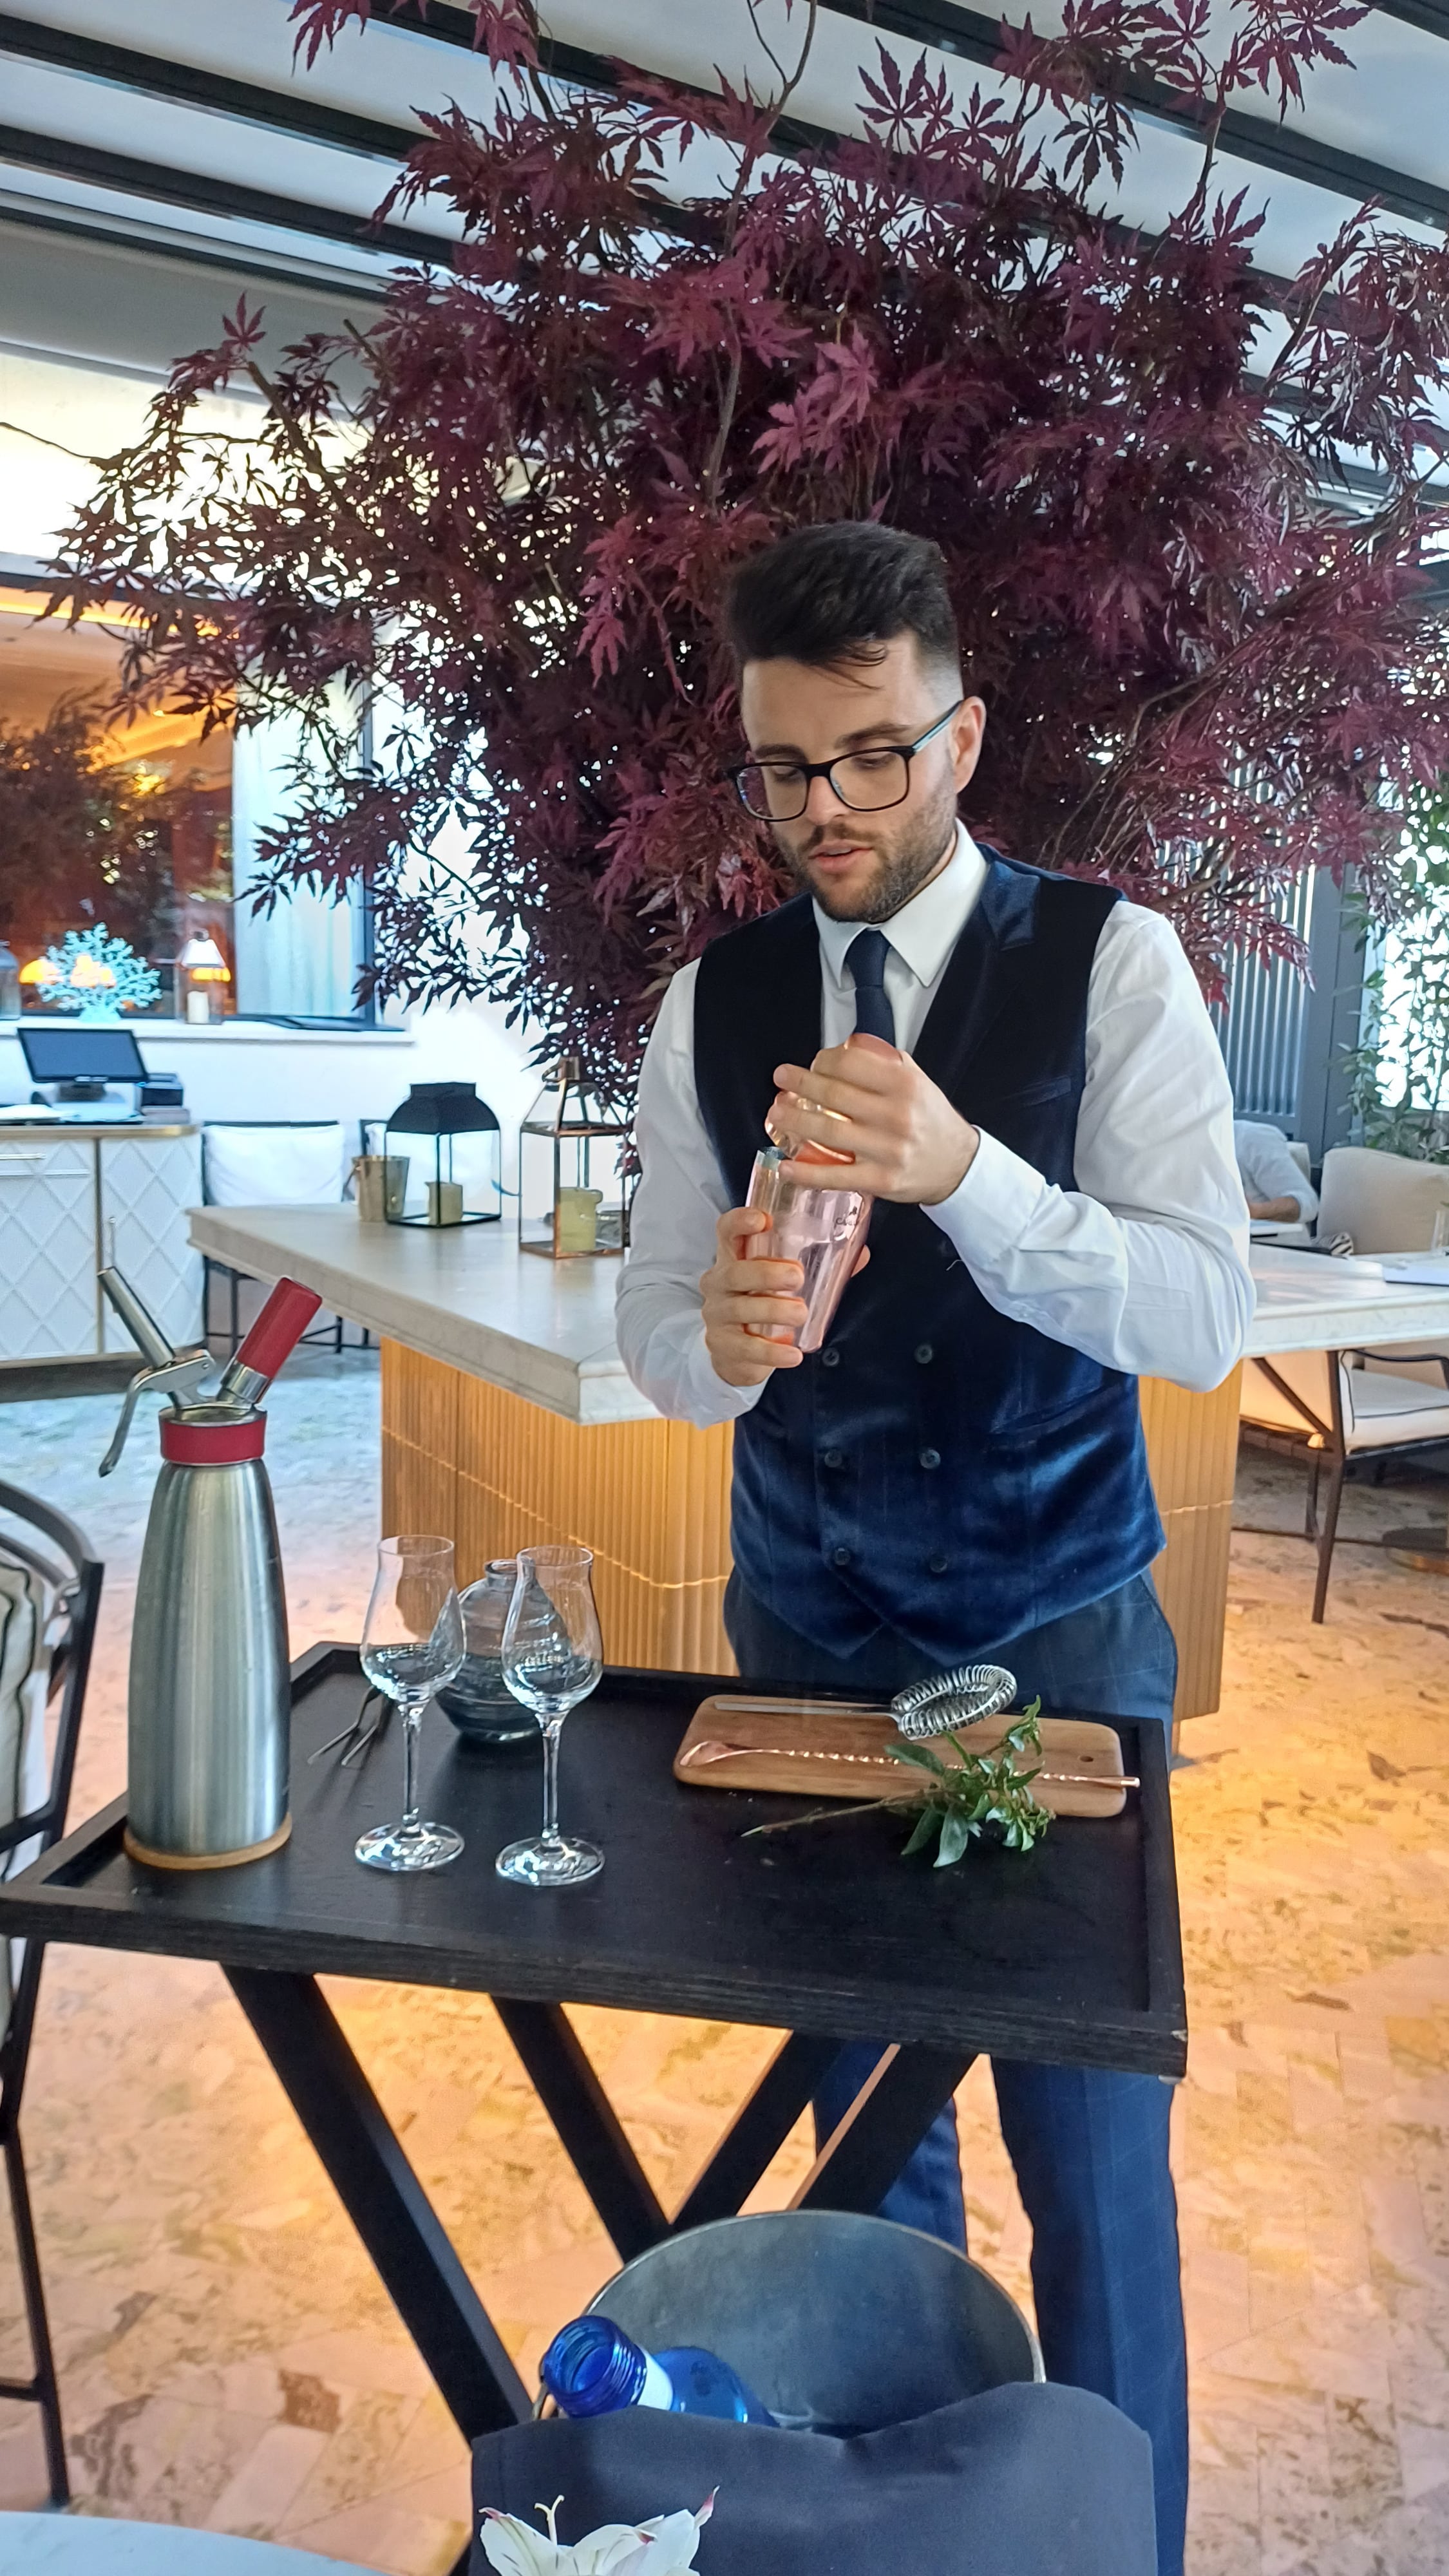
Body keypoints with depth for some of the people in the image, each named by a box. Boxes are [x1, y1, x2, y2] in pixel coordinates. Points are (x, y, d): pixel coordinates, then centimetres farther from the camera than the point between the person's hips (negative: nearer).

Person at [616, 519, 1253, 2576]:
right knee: (864, 2111, 17)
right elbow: (655, 1325, 2)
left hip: (1060, 1637, -3)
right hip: (805, 1633, 3)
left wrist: (960, 1168, -34)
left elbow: (1204, 1316, -18)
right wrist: (722, 1342, -22)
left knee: (1091, 2145, 6)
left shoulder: (1111, 962, -9)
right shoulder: (713, 1004, 0)